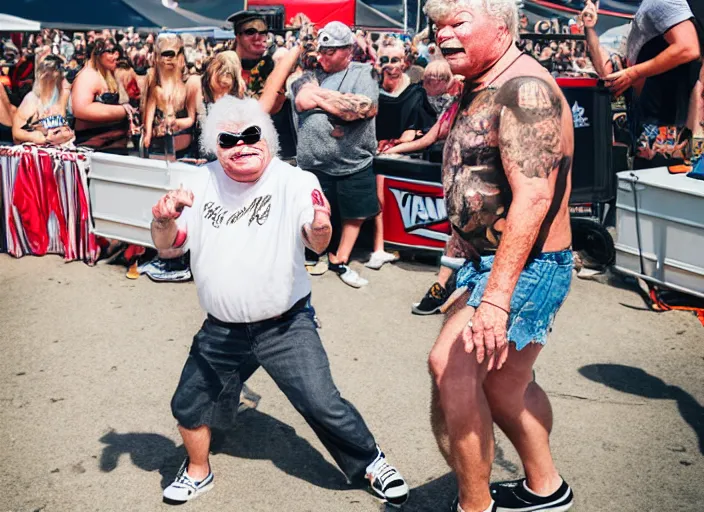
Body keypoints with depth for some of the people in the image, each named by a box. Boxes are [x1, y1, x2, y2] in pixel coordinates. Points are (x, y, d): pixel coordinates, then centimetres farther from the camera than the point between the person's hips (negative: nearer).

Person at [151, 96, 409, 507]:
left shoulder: (294, 181, -12)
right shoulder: (203, 184, -1)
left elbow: (317, 243, -23)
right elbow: (167, 243, 0)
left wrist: (321, 228, -47)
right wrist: (164, 220, -23)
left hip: (286, 326, -4)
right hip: (222, 330, 4)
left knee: (323, 404, -8)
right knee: (189, 404, 13)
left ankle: (371, 464, 19)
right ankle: (199, 472, 42)